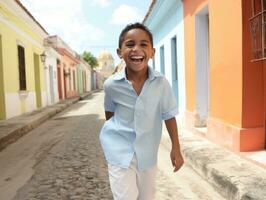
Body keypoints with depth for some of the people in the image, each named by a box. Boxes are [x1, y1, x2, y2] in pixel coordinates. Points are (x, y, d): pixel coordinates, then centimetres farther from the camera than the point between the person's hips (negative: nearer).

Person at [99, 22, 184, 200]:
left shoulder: (161, 82, -17)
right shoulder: (111, 85, -16)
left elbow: (169, 115, -4)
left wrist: (176, 148, 0)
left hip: (147, 150, 2)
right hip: (120, 150, -1)